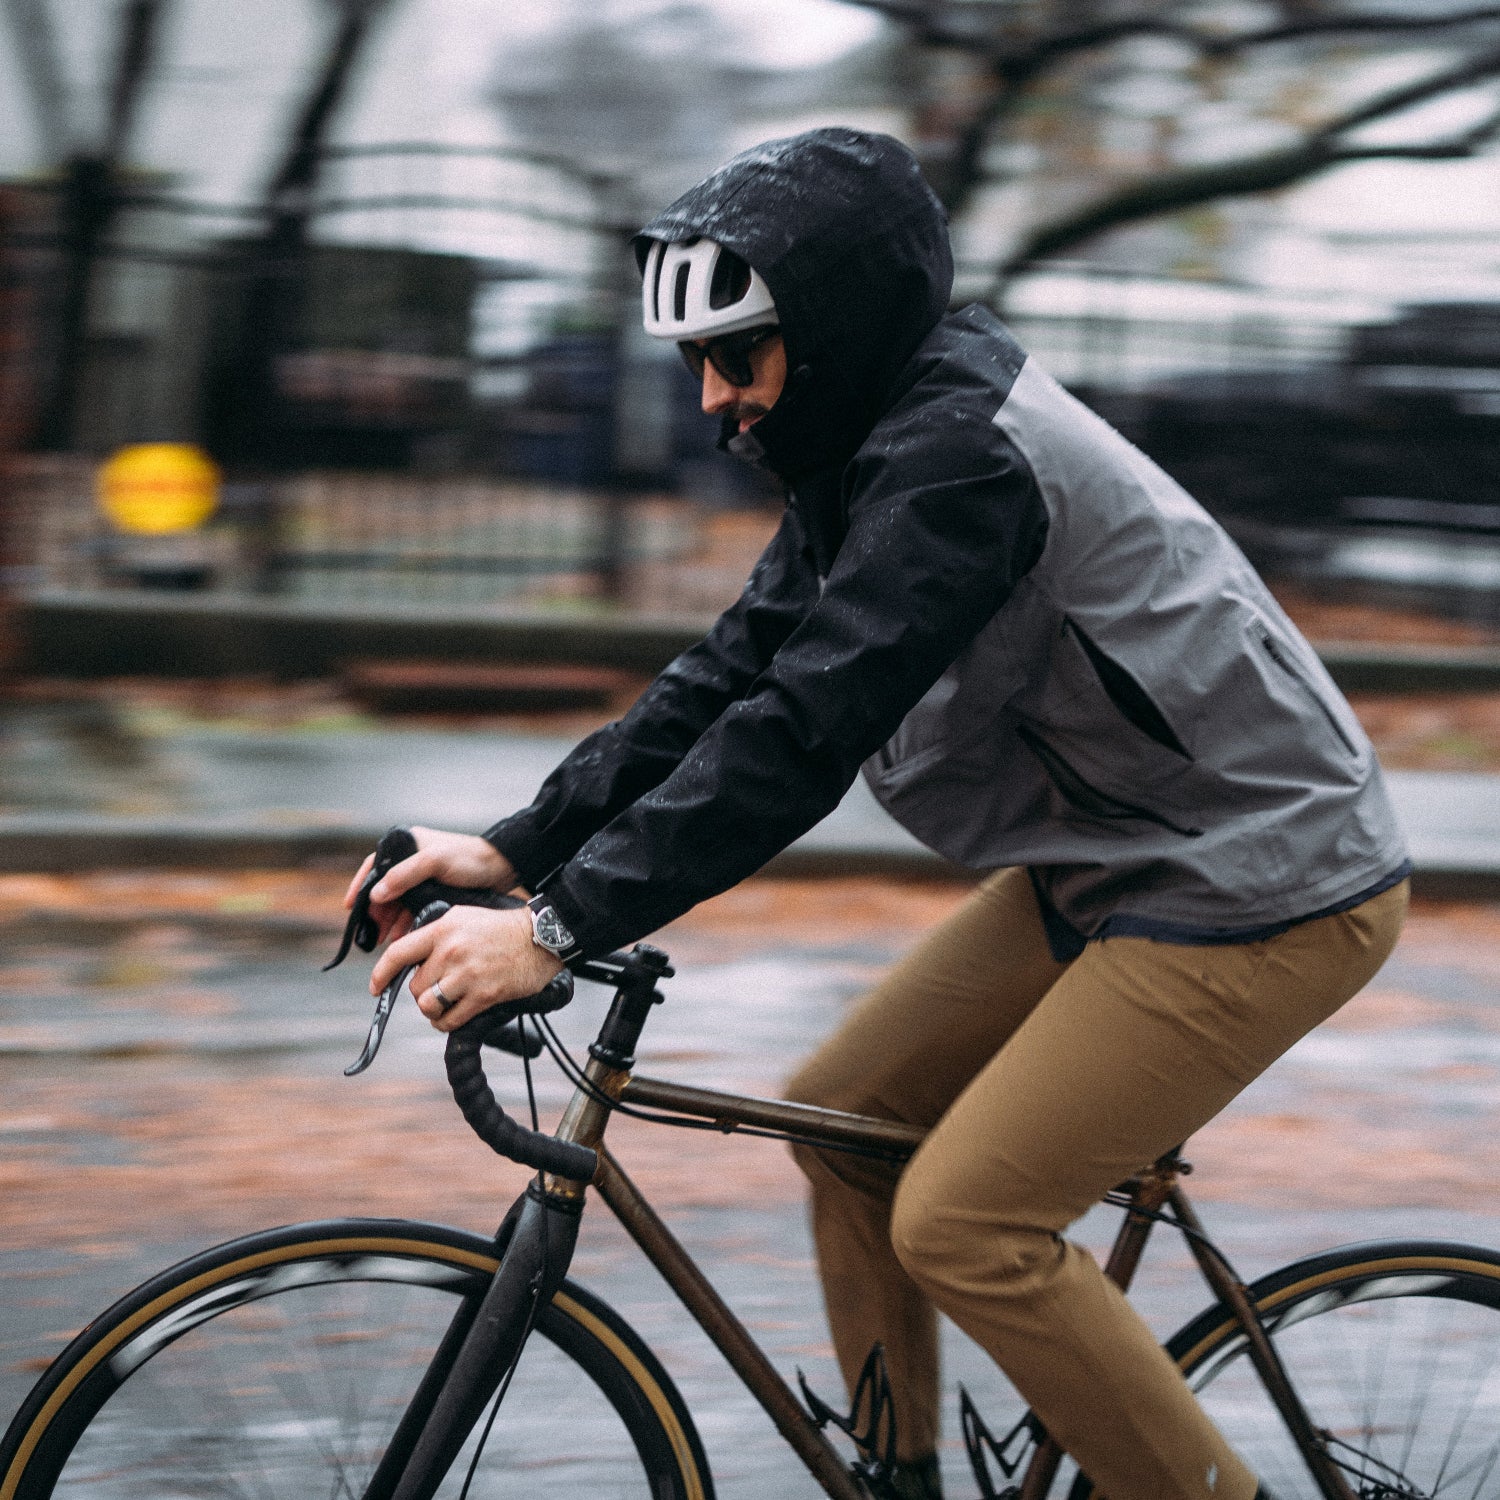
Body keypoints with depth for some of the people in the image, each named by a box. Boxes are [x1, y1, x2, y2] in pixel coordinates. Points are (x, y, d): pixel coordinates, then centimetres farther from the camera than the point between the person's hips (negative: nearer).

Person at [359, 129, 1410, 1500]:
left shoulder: (958, 457, -25)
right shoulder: (871, 447, 6)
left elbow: (806, 729, -30)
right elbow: (727, 680, 6)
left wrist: (560, 925, -30)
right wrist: (515, 850, -2)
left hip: (1265, 897, -10)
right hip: (1107, 862, 10)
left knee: (962, 1227, -12)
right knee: (843, 1116, 9)